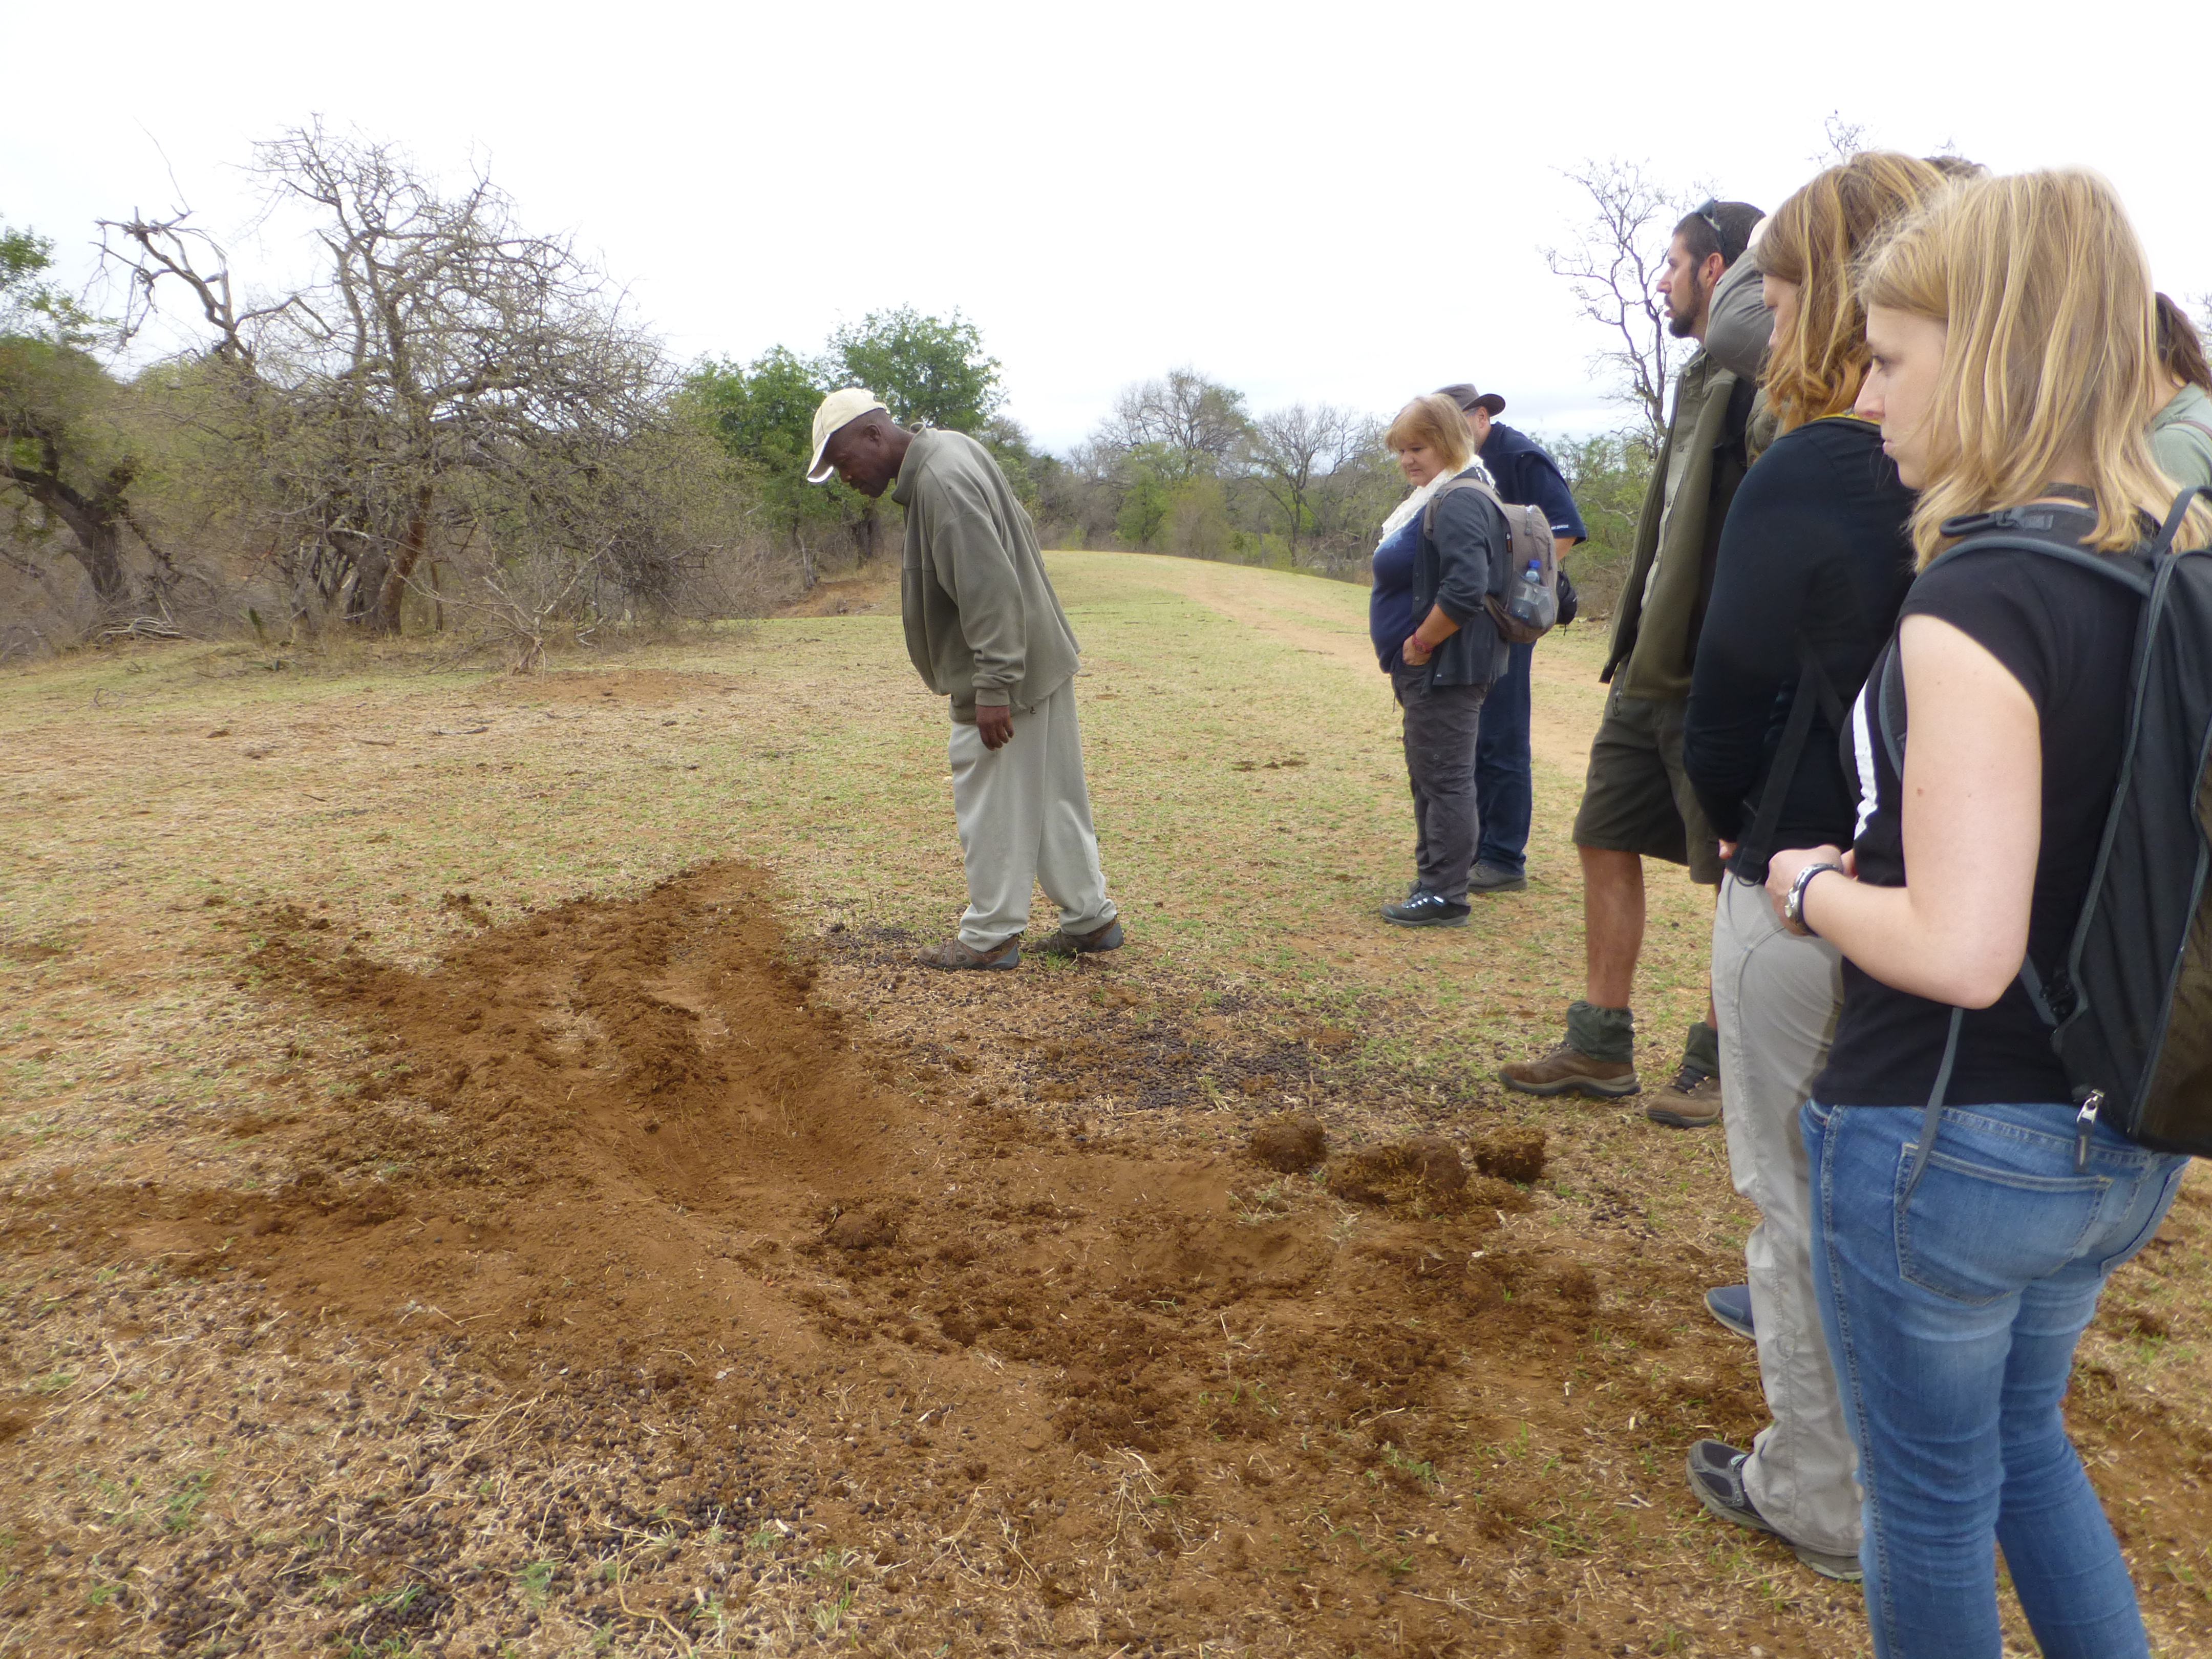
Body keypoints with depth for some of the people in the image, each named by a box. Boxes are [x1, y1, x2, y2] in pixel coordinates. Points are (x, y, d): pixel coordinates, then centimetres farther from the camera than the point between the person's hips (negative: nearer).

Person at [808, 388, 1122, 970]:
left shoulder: (940, 480, -21)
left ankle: (990, 937, 13)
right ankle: (1092, 918, 24)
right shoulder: (948, 450, 11)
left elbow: (989, 588, -27)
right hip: (1042, 660, 10)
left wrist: (993, 687, -26)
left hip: (1006, 674, -10)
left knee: (991, 808, 1)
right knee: (1055, 799, 15)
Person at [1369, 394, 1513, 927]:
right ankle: (1432, 879, 29)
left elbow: (1465, 591, -29)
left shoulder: (1459, 503, -17)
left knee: (1444, 779, -4)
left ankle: (1444, 895, 3)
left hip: (1445, 671, -11)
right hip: (1428, 669, 11)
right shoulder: (1434, 499, 16)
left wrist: (1421, 643, -19)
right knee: (1428, 777, 17)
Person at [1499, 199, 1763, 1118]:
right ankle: (1600, 1046, 22)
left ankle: (1717, 1062, 17)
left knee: (1735, 871, 4)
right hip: (1647, 664, 10)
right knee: (1606, 842, 12)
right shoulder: (1699, 379, 17)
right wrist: (1633, 640, 18)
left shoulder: (1760, 385, -14)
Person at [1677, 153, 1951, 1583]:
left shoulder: (1810, 476, -18)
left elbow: (1726, 716, -12)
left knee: (1807, 1212, 11)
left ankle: (1821, 1502, 29)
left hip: (1808, 902, -6)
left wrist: (1740, 824, 8)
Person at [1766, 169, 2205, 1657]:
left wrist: (1814, 886, -10)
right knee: (2026, 1438, 31)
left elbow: (1958, 949, -28)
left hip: (1948, 1145, -8)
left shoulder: (1976, 608, -24)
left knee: (1932, 1500, 17)